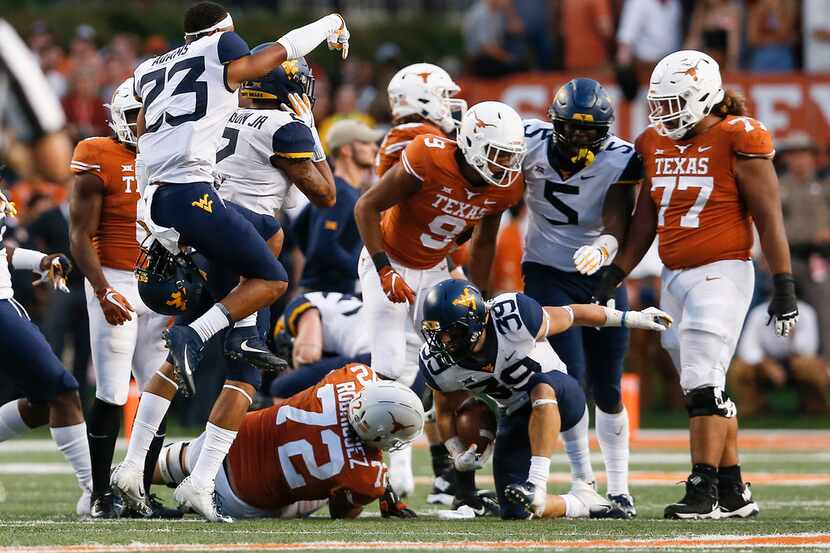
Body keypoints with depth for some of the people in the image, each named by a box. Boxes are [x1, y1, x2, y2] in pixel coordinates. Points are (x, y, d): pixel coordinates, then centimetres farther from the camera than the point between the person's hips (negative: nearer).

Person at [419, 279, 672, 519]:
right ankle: (582, 504, 15)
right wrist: (458, 455, -11)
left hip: (558, 396, -4)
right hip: (516, 415, 4)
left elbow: (571, 315, -12)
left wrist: (631, 318, -3)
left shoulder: (513, 320, -30)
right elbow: (446, 412, 4)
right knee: (514, 512, -9)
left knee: (541, 386, -41)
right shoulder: (439, 365, -18)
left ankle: (537, 485, -44)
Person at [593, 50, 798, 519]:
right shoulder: (656, 144, 11)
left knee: (704, 385, -14)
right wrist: (614, 276, 14)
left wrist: (785, 286, -11)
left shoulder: (737, 142, -9)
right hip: (675, 278, 7)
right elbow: (645, 221, 18)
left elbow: (769, 218, -9)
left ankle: (704, 492, -14)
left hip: (722, 273, -7)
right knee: (706, 389, 10)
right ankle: (735, 493, 16)